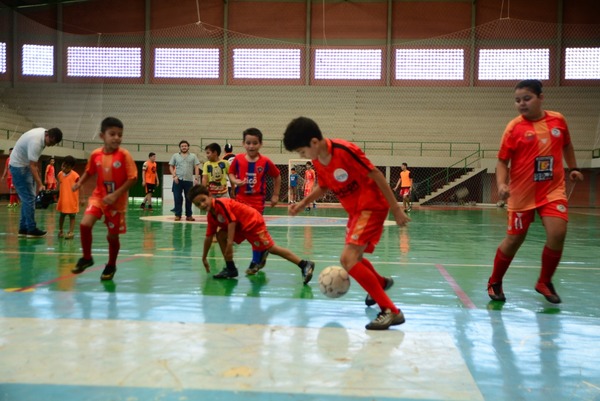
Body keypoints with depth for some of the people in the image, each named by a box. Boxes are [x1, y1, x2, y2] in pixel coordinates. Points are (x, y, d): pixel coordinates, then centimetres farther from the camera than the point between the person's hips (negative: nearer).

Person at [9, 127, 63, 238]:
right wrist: (40, 185, -38)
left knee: (28, 198, 8)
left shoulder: (44, 132, -3)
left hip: (26, 165, 9)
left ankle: (23, 228, 12)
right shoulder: (36, 141, -31)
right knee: (29, 198, -11)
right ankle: (31, 230, -7)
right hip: (18, 166, -9)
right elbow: (32, 166, -33)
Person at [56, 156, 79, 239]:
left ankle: (71, 232, 2)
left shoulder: (75, 175, -14)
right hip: (62, 200, 5)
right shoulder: (60, 174, 3)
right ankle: (60, 231, 29)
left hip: (72, 200, -5)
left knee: (72, 216, 2)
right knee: (62, 215, 17)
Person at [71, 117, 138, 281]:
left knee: (113, 235, 7)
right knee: (85, 224, -18)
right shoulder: (95, 154, -5)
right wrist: (79, 183, -3)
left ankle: (111, 266, 32)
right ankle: (86, 258, 5)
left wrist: (115, 195, -23)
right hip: (98, 196, 3)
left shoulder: (124, 155, -16)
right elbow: (89, 171, 14)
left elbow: (133, 178, -17)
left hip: (117, 201, -2)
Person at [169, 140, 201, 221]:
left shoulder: (193, 156, 9)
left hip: (189, 180, 0)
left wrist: (196, 178, -4)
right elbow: (171, 167, 8)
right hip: (178, 180, 0)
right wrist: (174, 176, -5)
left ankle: (189, 215, 12)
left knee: (189, 198, 4)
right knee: (177, 198, -1)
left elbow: (196, 168, 5)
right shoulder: (175, 156, 9)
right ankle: (178, 215, 5)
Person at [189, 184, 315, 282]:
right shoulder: (210, 216, 7)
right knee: (220, 235, -2)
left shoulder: (220, 203, -21)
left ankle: (305, 265, -13)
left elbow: (232, 221, -25)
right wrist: (204, 258, 20)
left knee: (271, 248, -13)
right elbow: (208, 237, 15)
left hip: (253, 222, -9)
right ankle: (231, 269, 4)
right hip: (241, 227, 9)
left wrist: (230, 243, -27)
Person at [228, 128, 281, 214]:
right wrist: (235, 181, -9)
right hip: (240, 200, 2)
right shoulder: (238, 159, -5)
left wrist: (275, 195, 7)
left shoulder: (265, 162, -8)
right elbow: (231, 172, 12)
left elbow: (277, 176, 6)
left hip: (257, 202, -1)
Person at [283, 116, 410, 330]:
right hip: (355, 211, 9)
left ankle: (391, 311, -16)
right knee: (351, 258, 23)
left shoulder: (345, 151, -25)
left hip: (371, 207, -9)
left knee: (348, 259, -22)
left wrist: (396, 209, -17)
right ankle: (381, 282, 54)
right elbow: (323, 186, 19)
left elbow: (376, 175, -20)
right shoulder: (317, 161, 0)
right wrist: (302, 204, 7)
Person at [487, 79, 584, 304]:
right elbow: (502, 161, -7)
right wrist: (501, 185, -22)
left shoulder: (558, 120, 1)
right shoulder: (514, 127, -9)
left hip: (553, 190, 2)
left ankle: (544, 282, 8)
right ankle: (494, 282, 27)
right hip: (522, 193, -2)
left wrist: (573, 168, 13)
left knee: (557, 234, -16)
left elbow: (566, 145, 20)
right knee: (514, 239, 5)